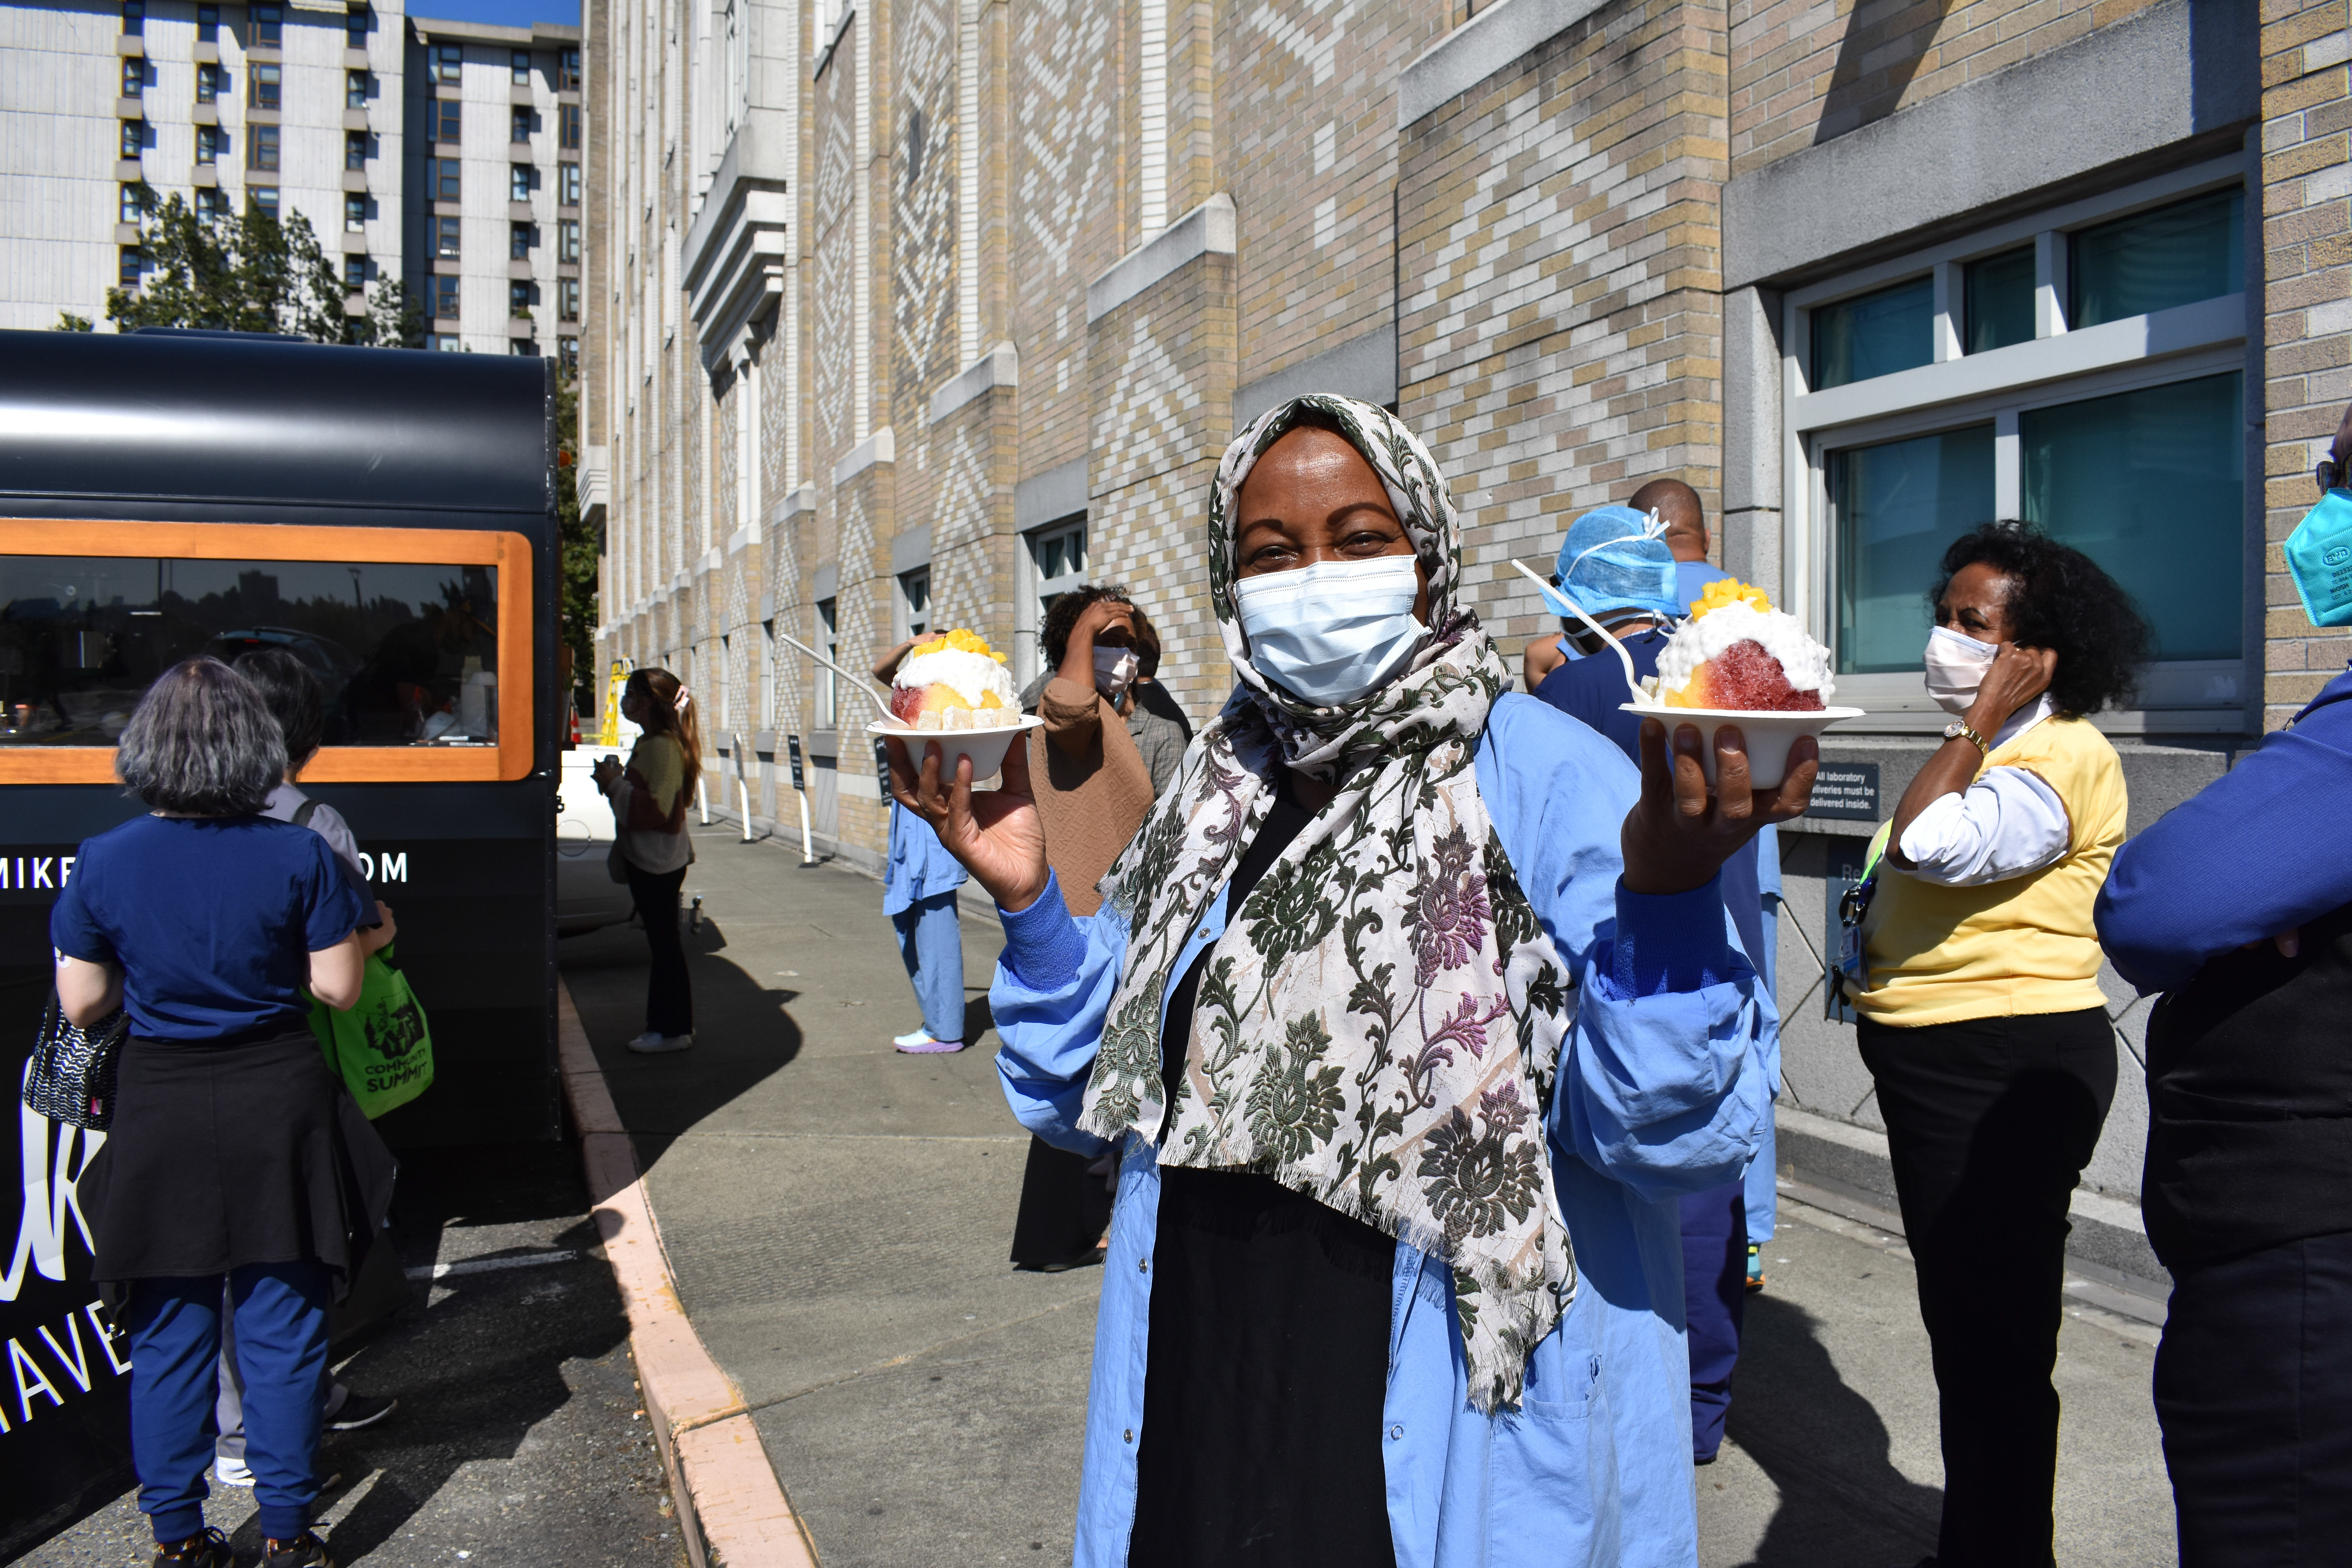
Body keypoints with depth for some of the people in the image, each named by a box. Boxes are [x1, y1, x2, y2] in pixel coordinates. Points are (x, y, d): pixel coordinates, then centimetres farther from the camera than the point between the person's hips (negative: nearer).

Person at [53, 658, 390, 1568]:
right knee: (282, 1327, 9)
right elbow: (339, 987, -6)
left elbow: (82, 1003, 0)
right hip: (277, 1112, -1)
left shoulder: (104, 863, -6)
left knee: (169, 1333, 14)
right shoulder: (299, 856, -10)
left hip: (158, 1118, 1)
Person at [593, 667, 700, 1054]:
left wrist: (615, 785, -17)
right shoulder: (648, 744, 14)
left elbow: (658, 807, -24)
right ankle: (664, 1024, 22)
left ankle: (675, 1030, 4)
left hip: (659, 862, -10)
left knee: (665, 943, -3)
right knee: (661, 943, 14)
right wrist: (615, 780, 7)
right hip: (645, 859, 10)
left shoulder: (663, 747, -18)